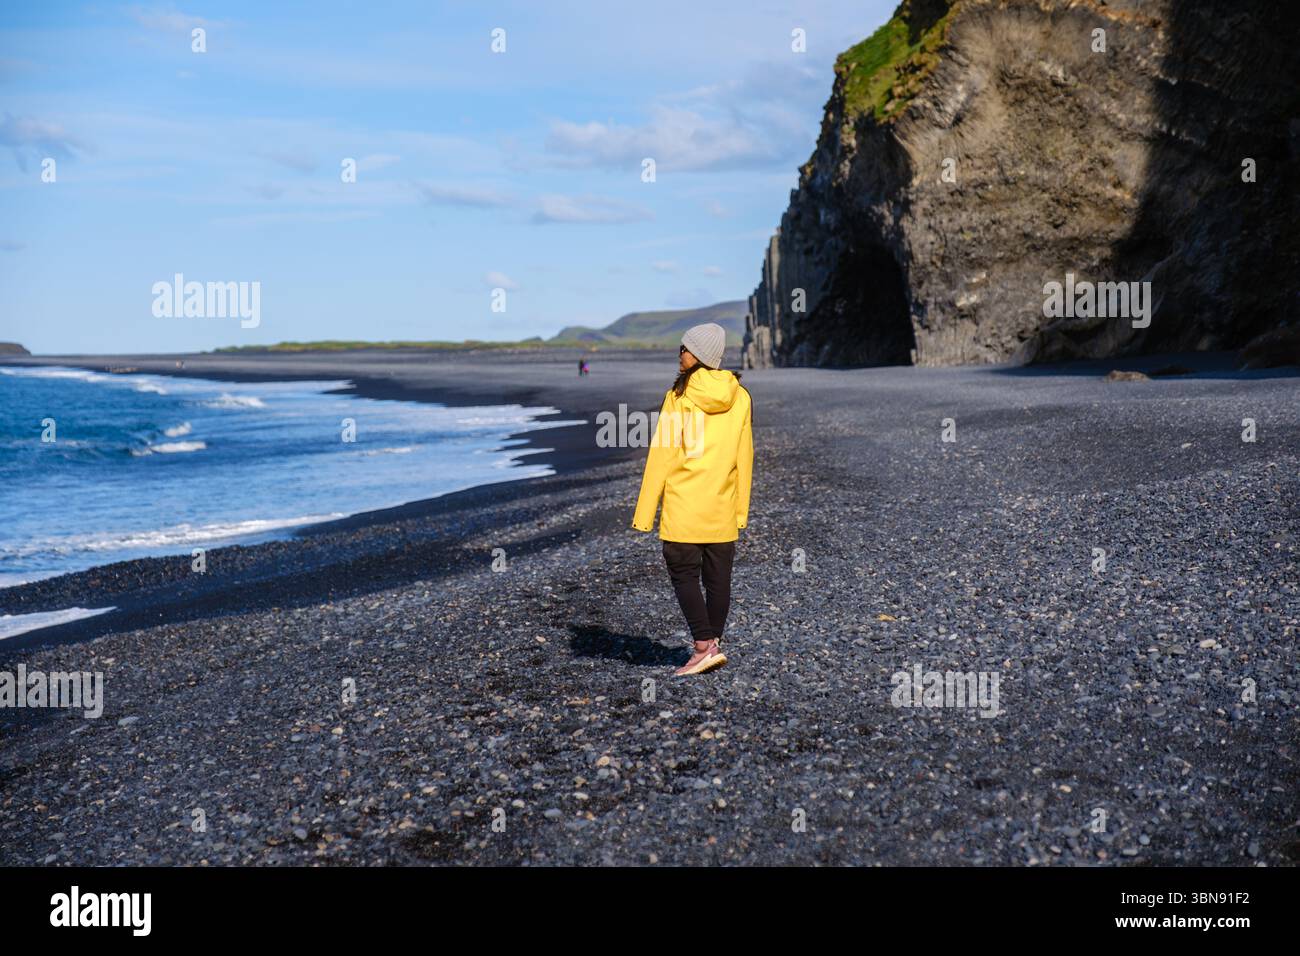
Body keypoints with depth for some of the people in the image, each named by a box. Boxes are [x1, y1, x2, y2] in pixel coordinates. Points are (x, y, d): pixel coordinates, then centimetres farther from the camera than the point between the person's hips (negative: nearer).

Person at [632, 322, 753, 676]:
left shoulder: (679, 396, -11)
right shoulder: (740, 397, 4)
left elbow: (663, 455, -10)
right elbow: (744, 457, 8)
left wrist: (644, 513, -6)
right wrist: (741, 510, 15)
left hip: (684, 507, -5)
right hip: (723, 509, 5)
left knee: (683, 574, 3)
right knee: (718, 577, 11)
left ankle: (704, 646, -6)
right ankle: (713, 644, 19)